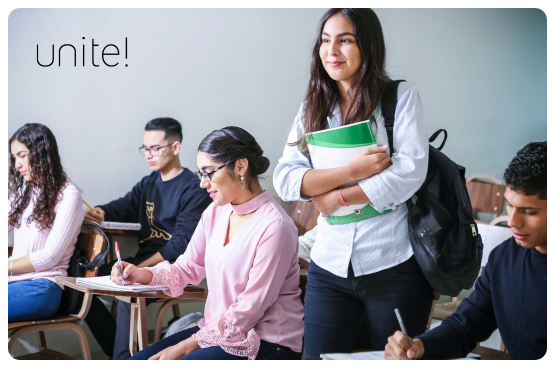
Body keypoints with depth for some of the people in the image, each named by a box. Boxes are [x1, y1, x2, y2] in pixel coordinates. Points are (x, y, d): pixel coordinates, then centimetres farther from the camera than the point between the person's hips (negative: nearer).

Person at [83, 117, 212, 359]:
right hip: (142, 262, 8)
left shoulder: (193, 189, -8)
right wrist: (97, 214, -15)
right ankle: (116, 351, 2)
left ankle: (123, 359, -21)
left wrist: (141, 268, -22)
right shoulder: (148, 184, 18)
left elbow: (182, 243, -16)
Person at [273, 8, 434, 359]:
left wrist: (338, 198, -9)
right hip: (330, 267, 3)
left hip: (393, 265, -3)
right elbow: (284, 179, -2)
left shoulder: (402, 97, -1)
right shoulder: (312, 109, 9)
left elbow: (410, 171, -13)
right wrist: (351, 170, -15)